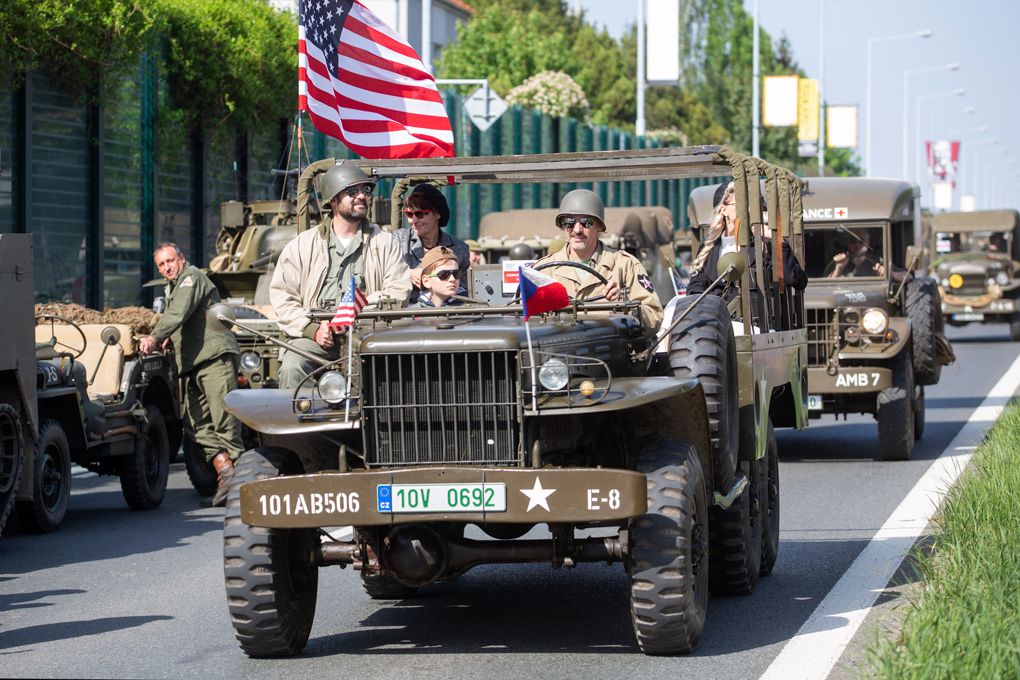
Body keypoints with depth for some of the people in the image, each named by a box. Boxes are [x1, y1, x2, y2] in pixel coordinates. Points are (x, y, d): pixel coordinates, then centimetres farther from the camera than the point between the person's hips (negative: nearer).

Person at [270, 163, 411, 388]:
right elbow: (282, 296, 7)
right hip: (313, 337, 0)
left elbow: (398, 293, 3)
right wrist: (313, 330, -9)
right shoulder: (302, 245, 14)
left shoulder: (385, 243, 15)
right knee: (292, 366, -30)